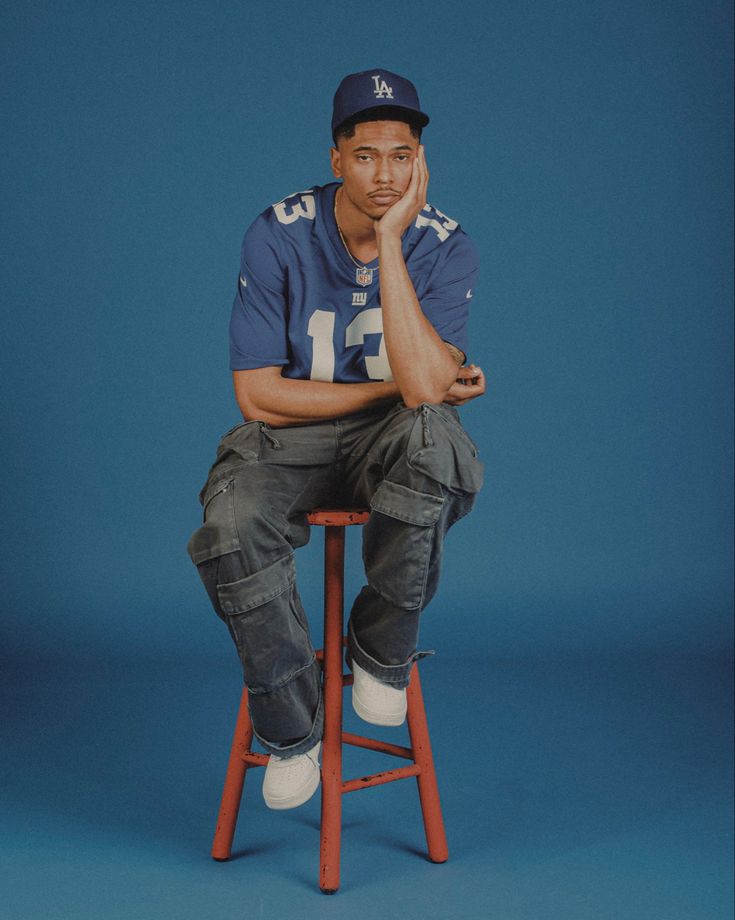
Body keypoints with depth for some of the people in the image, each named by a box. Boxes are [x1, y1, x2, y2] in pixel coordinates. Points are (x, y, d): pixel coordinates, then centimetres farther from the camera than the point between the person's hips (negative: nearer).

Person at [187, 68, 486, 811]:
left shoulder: (445, 248, -9)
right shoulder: (278, 236, -10)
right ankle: (291, 728, -5)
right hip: (288, 440, 0)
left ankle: (381, 652, -12)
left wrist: (390, 239, -26)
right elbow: (258, 393, -11)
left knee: (433, 434, -37)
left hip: (391, 443, 0)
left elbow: (423, 386, -26)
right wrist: (396, 386, -14)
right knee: (229, 533, -31)